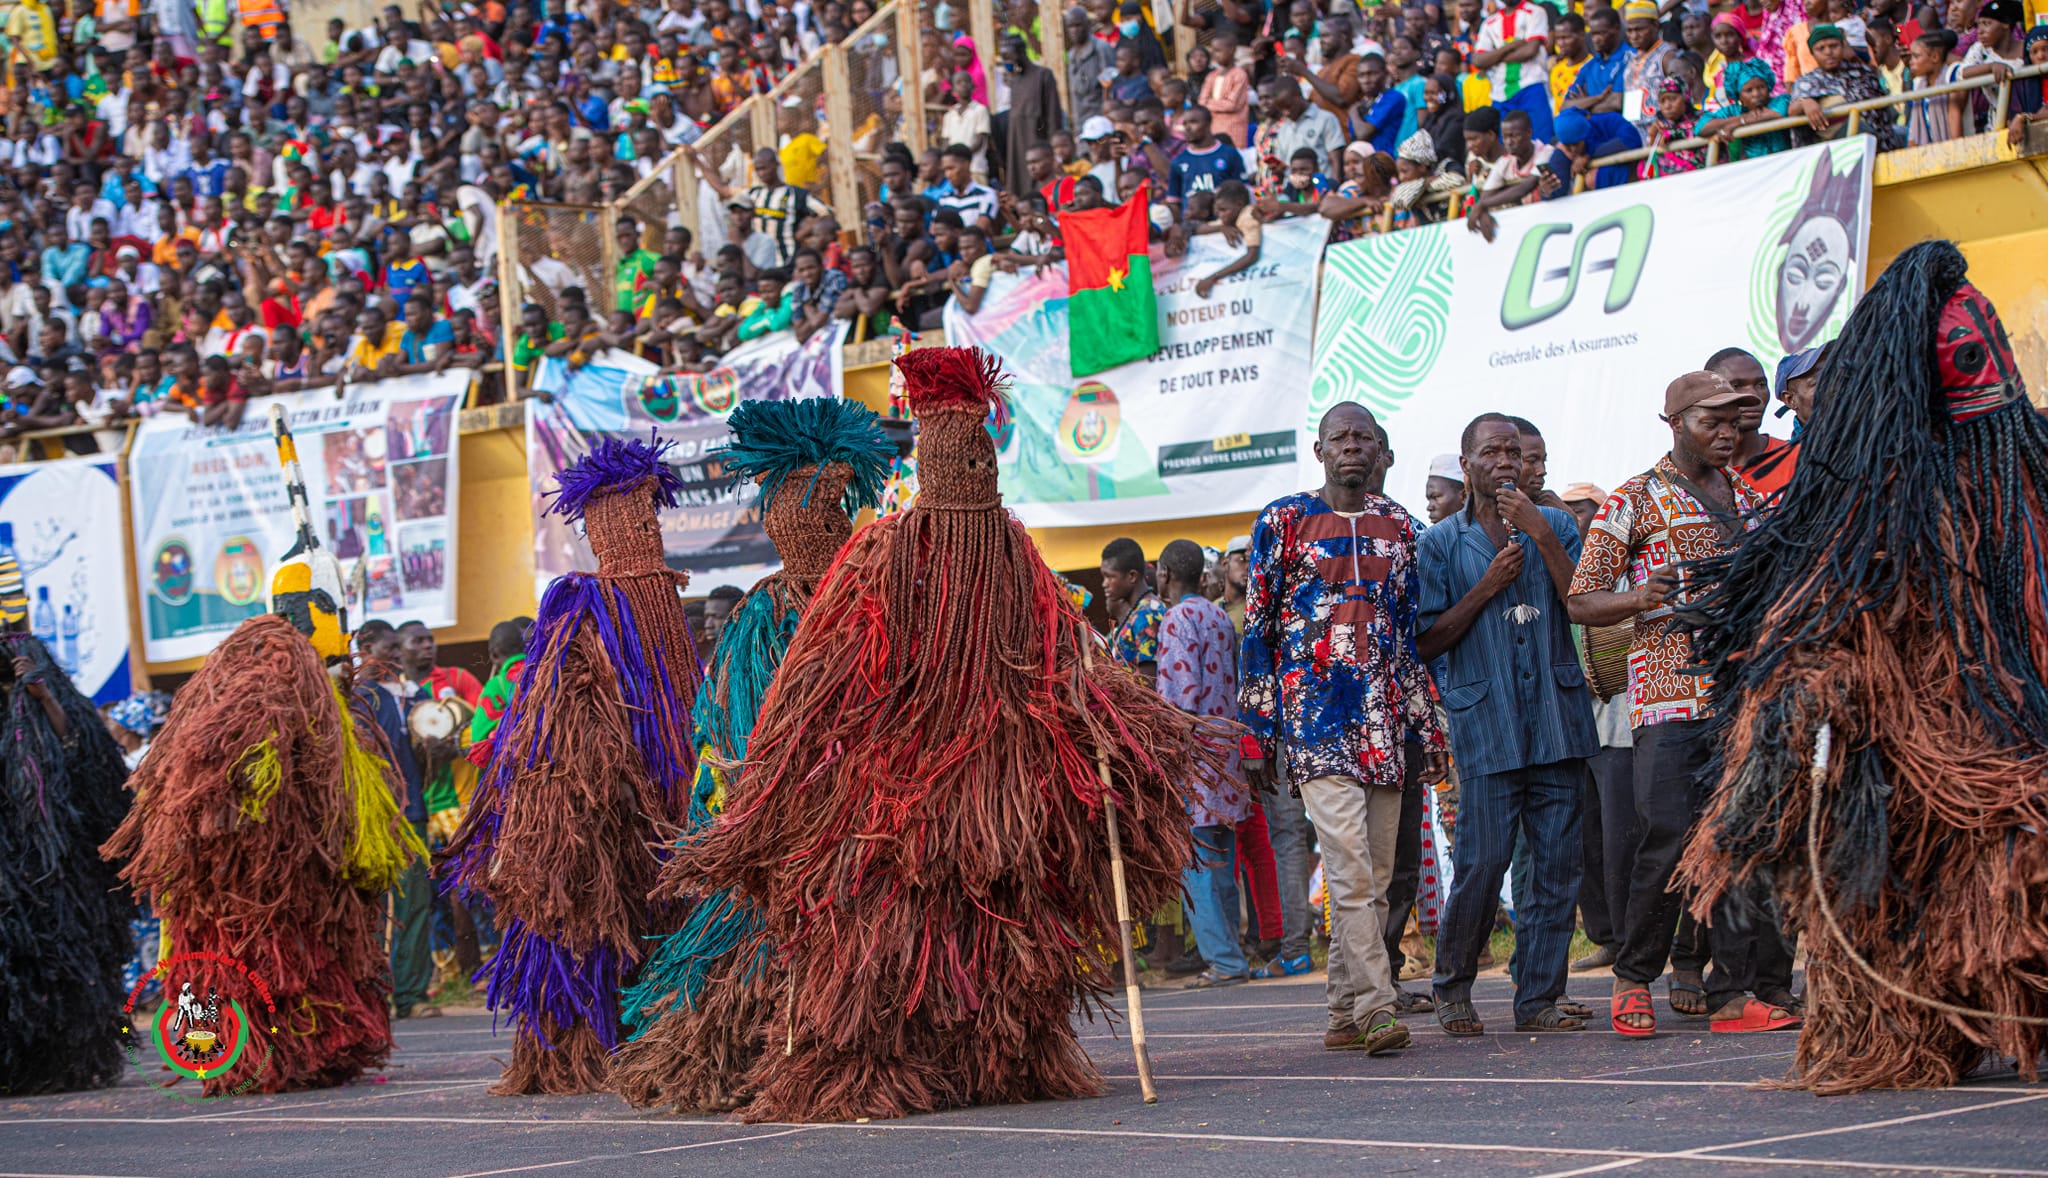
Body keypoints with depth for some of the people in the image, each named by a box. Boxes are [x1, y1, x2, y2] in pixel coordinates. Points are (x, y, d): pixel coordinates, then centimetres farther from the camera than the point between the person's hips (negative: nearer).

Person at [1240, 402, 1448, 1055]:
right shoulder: (1284, 521, 3)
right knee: (1350, 869, -15)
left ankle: (1345, 1012, 12)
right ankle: (1375, 1008, -18)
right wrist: (1255, 734, -2)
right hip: (1314, 716, -4)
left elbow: (1415, 632, 18)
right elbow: (1257, 632, 3)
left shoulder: (1398, 525, 14)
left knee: (1374, 874, 4)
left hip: (1385, 719, 4)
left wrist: (1430, 730, 13)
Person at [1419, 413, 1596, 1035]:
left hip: (1558, 720, 3)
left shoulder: (1555, 526, 13)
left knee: (1559, 862, 1)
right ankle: (1453, 985, 12)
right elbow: (1427, 640, 2)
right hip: (1486, 724, -3)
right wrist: (1487, 587, -8)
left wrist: (1540, 534, -9)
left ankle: (1538, 996, 9)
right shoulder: (1441, 542, 7)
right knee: (1482, 862, -7)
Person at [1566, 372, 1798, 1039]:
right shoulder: (1636, 501, 4)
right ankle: (1634, 978, 7)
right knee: (1671, 837, -11)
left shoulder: (1749, 496, 20)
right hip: (1671, 690, -5)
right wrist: (1639, 598, -17)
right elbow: (1580, 602, 1)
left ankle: (1735, 993, 0)